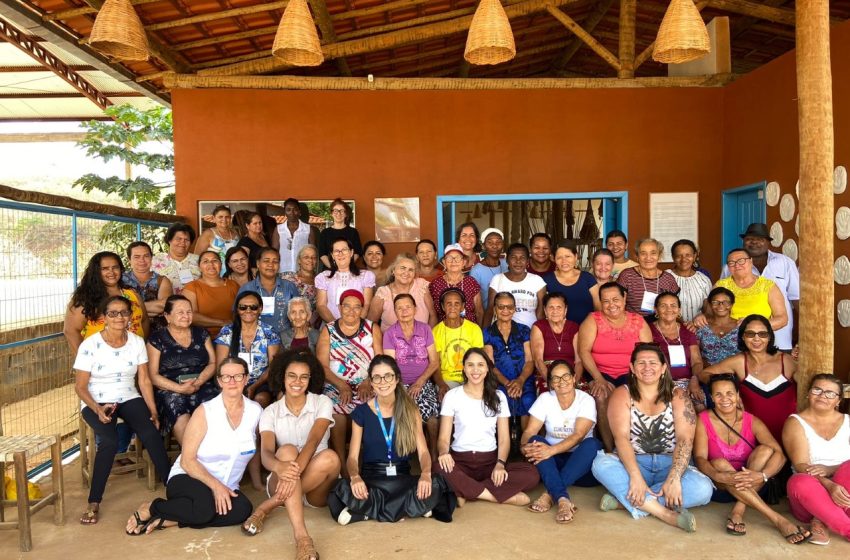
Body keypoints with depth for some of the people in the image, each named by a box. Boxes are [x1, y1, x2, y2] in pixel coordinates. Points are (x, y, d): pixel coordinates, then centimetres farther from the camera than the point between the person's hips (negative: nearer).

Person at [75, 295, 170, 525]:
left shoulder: (137, 342, 0)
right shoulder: (90, 345, -10)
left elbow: (144, 381, 1)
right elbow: (80, 387, -5)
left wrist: (153, 412, -8)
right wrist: (98, 409, -22)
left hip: (129, 398, 2)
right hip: (96, 402, -2)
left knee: (151, 433, -26)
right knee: (109, 441, -31)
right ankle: (94, 503, -15)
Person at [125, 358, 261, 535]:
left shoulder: (255, 411, -2)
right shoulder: (205, 412, -12)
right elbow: (187, 461, -13)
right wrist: (215, 485, -24)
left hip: (225, 487, 4)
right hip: (187, 478, -4)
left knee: (243, 509, -31)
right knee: (206, 506, -38)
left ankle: (167, 520, -17)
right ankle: (151, 508, -9)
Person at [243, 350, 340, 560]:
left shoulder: (322, 403, -3)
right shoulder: (270, 412, -1)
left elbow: (313, 441, -20)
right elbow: (266, 453, -17)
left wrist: (296, 469, -40)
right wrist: (280, 466, -43)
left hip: (315, 489, 0)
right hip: (282, 482, 0)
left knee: (330, 458, -33)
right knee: (287, 450, -32)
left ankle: (267, 507, -21)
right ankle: (301, 536, -43)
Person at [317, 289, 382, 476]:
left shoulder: (373, 329, 10)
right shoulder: (328, 330, 9)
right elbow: (322, 366, 1)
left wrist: (367, 382, -16)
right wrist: (341, 385, -14)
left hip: (366, 388, 0)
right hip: (336, 387, 0)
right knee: (336, 416, -30)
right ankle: (342, 467, -21)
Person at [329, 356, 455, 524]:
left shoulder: (410, 410, 2)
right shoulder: (361, 412, 0)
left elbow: (423, 451, -4)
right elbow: (353, 456, -3)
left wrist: (425, 473, -26)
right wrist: (355, 477, -26)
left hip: (402, 478, 1)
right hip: (371, 478, -1)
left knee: (435, 484, -30)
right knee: (344, 490, -34)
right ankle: (413, 507, -16)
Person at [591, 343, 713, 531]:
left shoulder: (677, 396, 1)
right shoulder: (622, 395, -1)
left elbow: (685, 439, -11)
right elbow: (621, 437, -14)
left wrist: (674, 478, -27)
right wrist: (635, 476, -29)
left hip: (669, 464, 1)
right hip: (633, 463, -1)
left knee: (703, 489, -28)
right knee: (601, 463, -31)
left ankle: (626, 499, -24)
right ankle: (665, 513, -32)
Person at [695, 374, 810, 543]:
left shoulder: (752, 421, -3)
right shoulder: (703, 420, -8)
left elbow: (779, 454, -15)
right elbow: (700, 459, -19)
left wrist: (762, 476, -36)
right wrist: (721, 476, -40)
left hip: (751, 488, 2)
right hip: (719, 487, -2)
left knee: (765, 450, -22)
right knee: (719, 463, -34)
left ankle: (738, 512, -30)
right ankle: (778, 519, -38)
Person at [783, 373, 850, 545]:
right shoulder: (796, 422, 1)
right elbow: (800, 465, -12)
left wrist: (830, 469, -22)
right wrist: (828, 485, -30)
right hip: (811, 498, -2)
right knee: (800, 481, -36)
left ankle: (823, 521, -23)